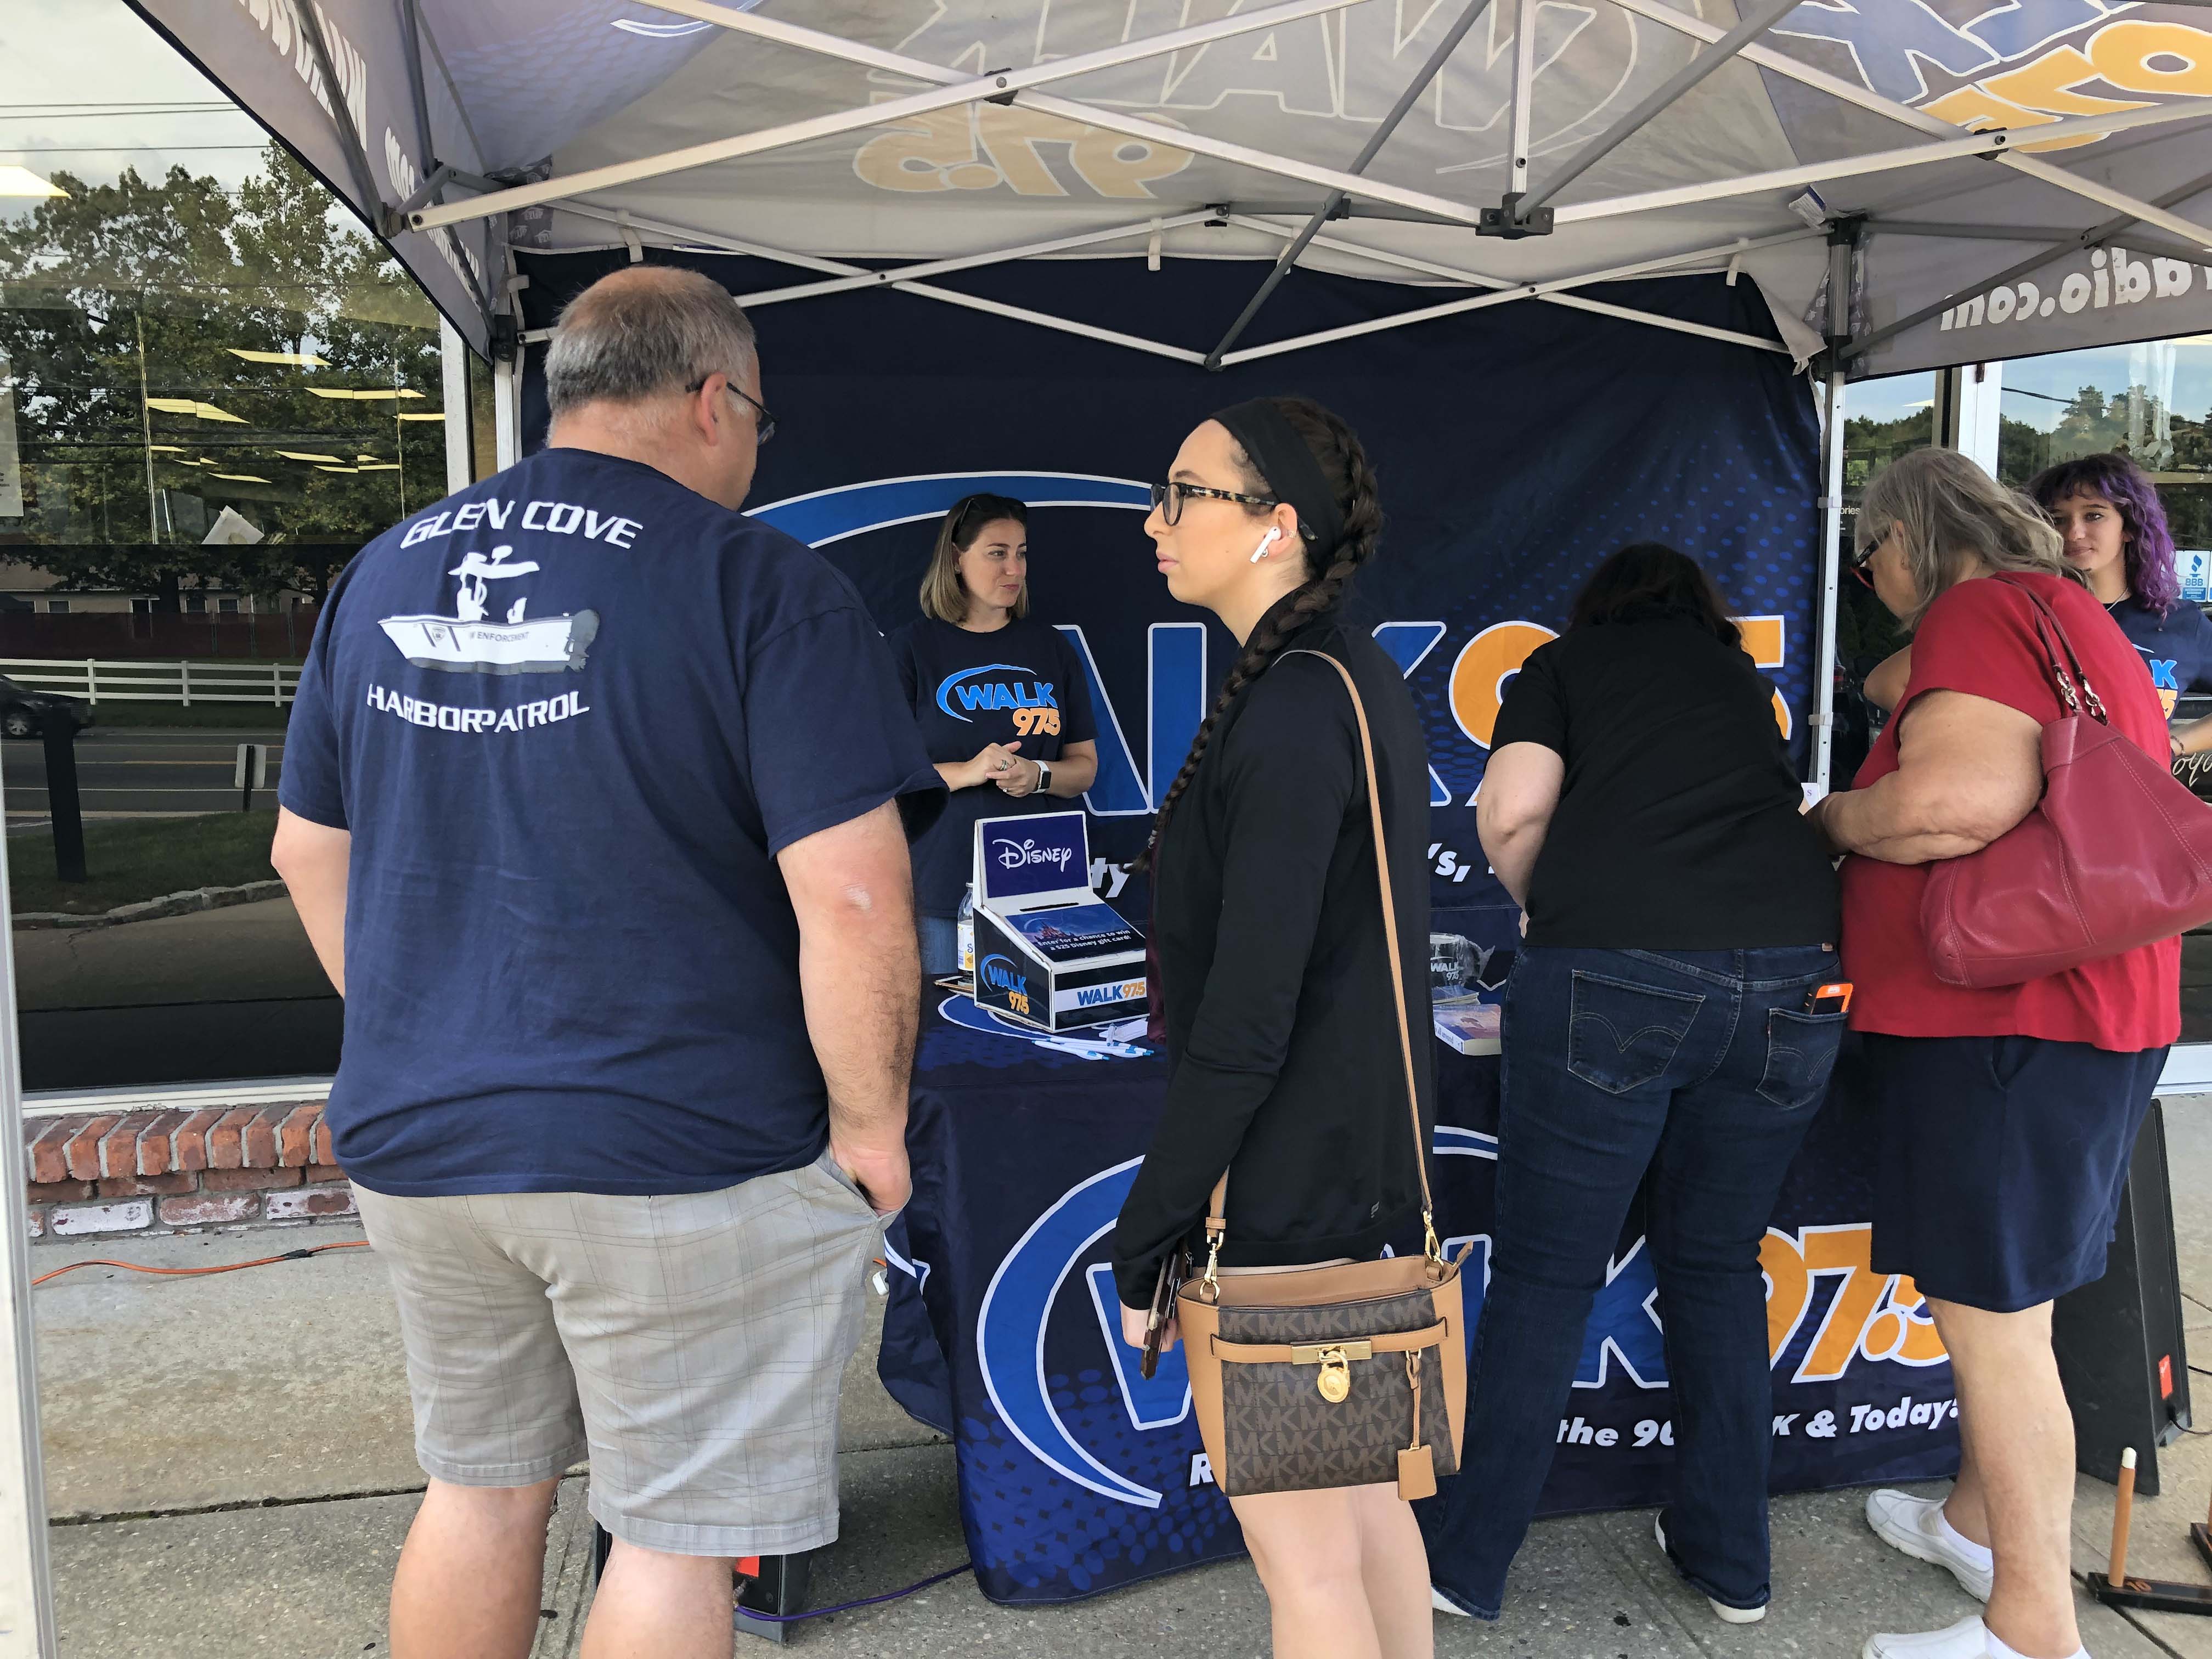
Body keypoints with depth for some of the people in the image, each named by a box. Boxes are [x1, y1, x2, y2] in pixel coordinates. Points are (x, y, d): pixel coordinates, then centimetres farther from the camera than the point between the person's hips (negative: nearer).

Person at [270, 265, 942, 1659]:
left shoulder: (385, 573, 9)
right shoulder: (767, 588, -13)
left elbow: (310, 848, 16)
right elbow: (853, 900, -21)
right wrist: (871, 1126, -8)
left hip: (414, 1140, 7)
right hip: (685, 1155, -6)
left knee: (481, 1487, 24)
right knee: (677, 1536, 10)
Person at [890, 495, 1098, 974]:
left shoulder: (1052, 647, 10)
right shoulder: (914, 646, 1)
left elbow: (1085, 766, 11)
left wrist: (1037, 775, -10)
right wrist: (965, 772, -19)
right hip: (943, 888, -2)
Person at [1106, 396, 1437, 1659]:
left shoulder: (1291, 710, -21)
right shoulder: (1365, 677, 9)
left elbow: (1243, 1023, -23)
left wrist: (1145, 1239, -15)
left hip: (1281, 1176, -9)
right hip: (1366, 1138, 10)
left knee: (1298, 1545, 6)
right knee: (1360, 1492, 23)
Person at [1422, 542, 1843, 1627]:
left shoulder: (1564, 664, 15)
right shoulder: (1742, 675, 27)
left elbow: (1511, 814, -1)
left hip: (1613, 973, -4)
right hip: (1793, 969, 4)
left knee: (1544, 1275, 5)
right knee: (1718, 1265, 18)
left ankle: (1466, 1560, 17)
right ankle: (1730, 1558, 29)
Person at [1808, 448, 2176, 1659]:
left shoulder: (1980, 612, -12)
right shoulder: (2069, 613, 22)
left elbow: (1959, 798, -29)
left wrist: (1833, 816, -11)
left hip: (2007, 1021, -11)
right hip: (2070, 1008, 11)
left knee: (1990, 1313, -4)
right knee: (1992, 1298, 20)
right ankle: (1978, 1519, 35)